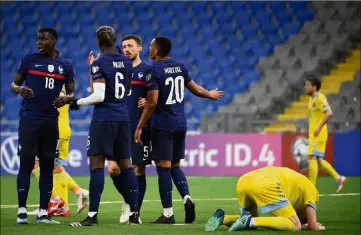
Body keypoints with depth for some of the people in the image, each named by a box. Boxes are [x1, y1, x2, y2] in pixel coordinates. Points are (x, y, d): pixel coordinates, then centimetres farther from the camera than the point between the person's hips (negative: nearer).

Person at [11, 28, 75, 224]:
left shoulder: (65, 66, 8)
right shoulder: (29, 60, 2)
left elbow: (71, 93, 13)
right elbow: (14, 84, 6)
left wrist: (66, 99, -10)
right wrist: (19, 89, -17)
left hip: (51, 121, 3)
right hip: (29, 119, -3)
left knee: (47, 166, 5)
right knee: (26, 164, -5)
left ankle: (43, 213, 9)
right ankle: (22, 211, -1)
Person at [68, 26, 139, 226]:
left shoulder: (99, 64, -10)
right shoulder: (126, 62, 9)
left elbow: (99, 96, -16)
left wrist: (78, 102, -1)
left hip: (103, 118, -6)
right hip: (123, 118, 6)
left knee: (97, 164, -7)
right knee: (125, 165, 12)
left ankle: (93, 215, -12)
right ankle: (134, 213, 11)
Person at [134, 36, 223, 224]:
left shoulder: (154, 71, -13)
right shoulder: (180, 67, 7)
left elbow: (152, 103, -18)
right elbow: (194, 88, 20)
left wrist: (139, 127, -12)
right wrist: (210, 95, 41)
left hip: (163, 126, -7)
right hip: (180, 124, 7)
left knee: (163, 167, -3)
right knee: (175, 166, 18)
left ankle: (168, 214, -3)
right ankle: (186, 198, -3)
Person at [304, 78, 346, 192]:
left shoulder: (320, 98, -14)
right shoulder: (311, 99, 15)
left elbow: (329, 113, -24)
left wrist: (319, 128, -24)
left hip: (318, 134, -10)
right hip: (312, 134, 10)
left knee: (312, 158, -11)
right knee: (318, 160, 13)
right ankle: (338, 178, 21)